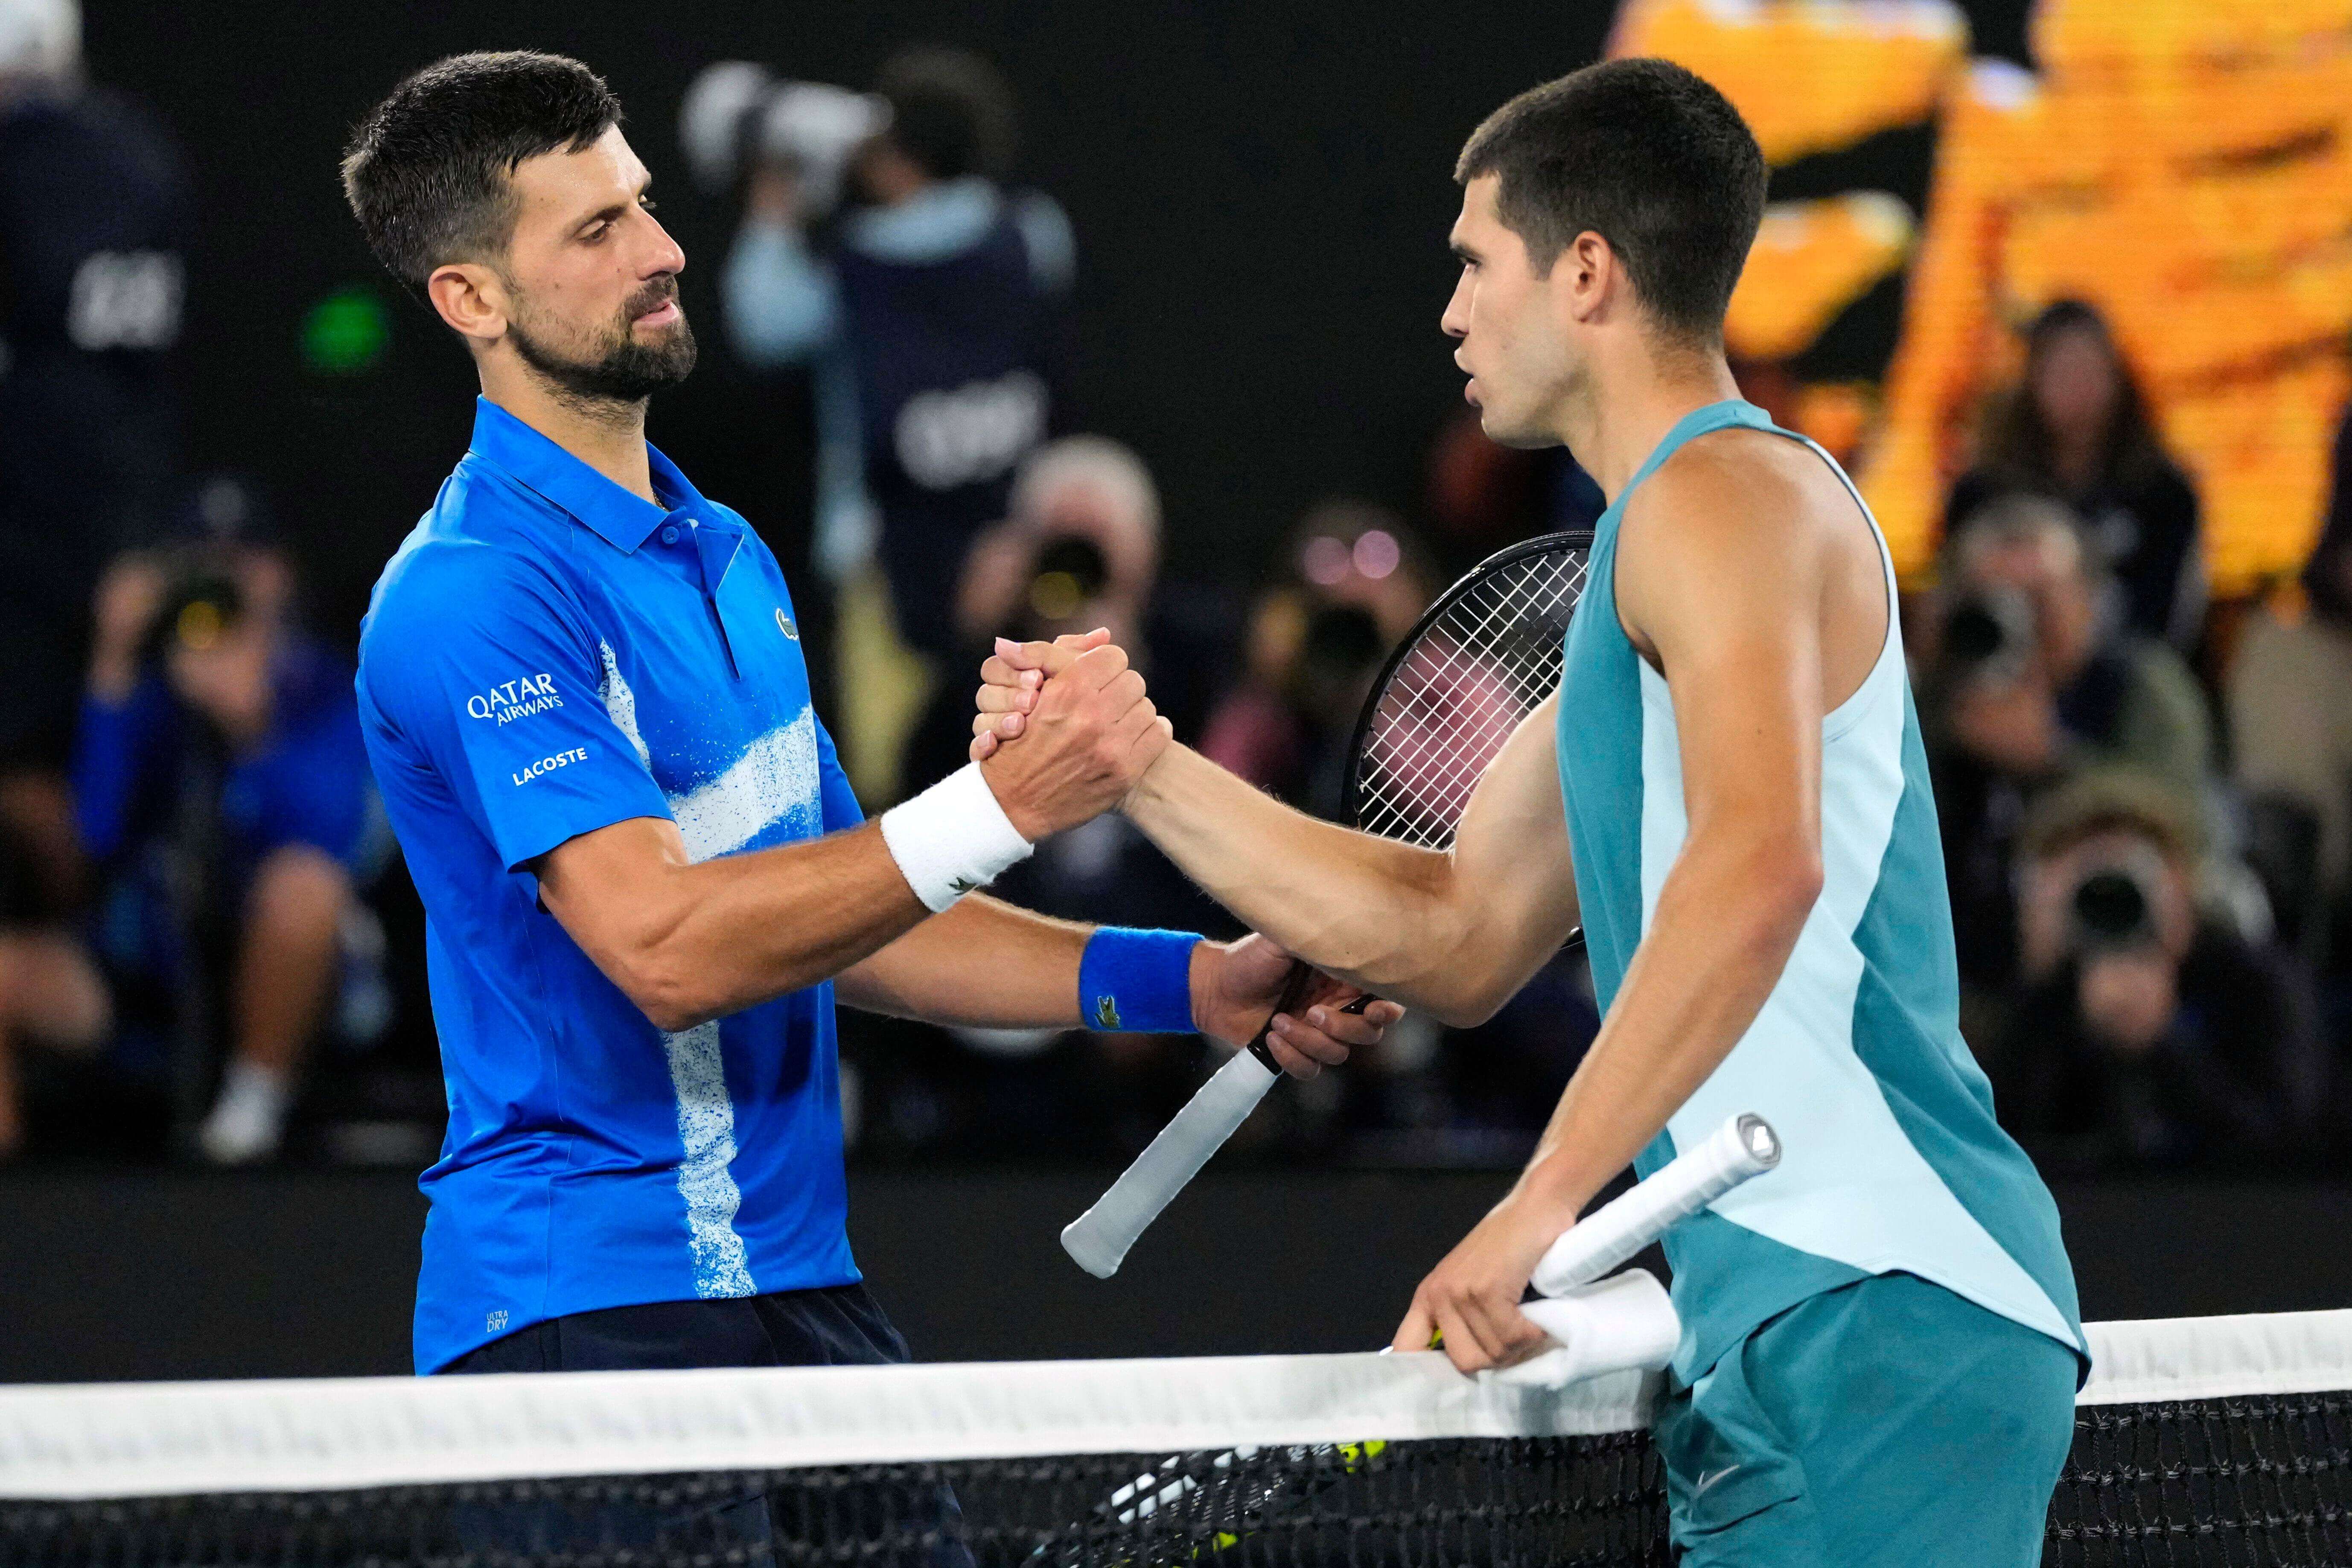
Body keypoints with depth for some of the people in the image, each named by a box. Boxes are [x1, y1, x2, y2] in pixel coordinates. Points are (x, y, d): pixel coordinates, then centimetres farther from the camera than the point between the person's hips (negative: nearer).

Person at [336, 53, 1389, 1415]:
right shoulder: (475, 595, -14)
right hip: (587, 1304, -8)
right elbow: (664, 947, -24)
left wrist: (1188, 983, 9)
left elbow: (850, 922, 20)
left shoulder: (731, 558, 16)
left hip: (797, 1286, 8)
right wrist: (1004, 806, -27)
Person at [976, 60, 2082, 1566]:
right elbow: (1461, 937, 26)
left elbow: (1760, 865, -27)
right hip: (1788, 1335, 10)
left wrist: (1542, 1201, -30)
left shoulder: (1725, 494, -9)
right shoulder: (1662, 538, 25)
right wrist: (1137, 767, 21)